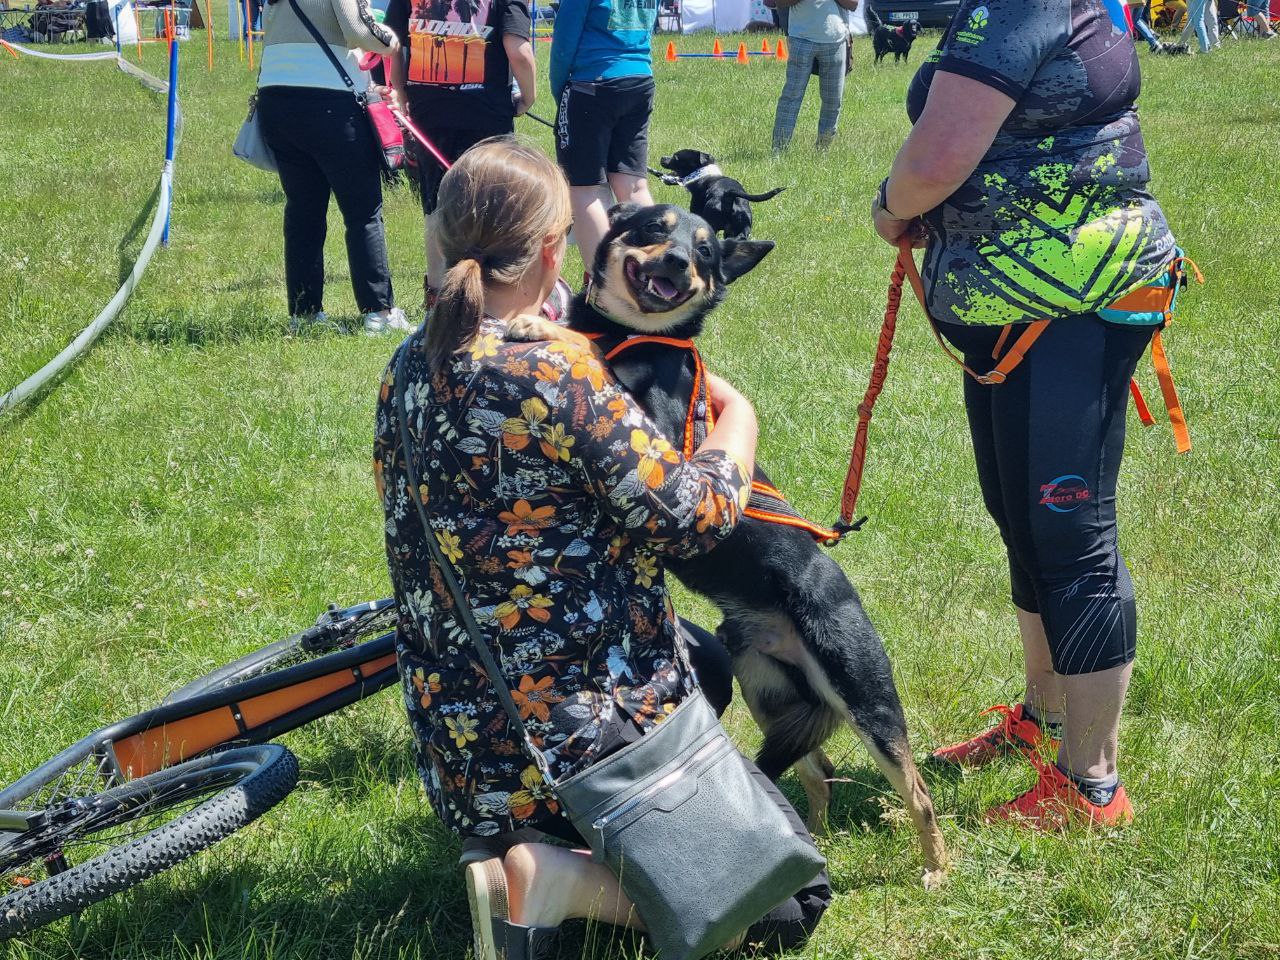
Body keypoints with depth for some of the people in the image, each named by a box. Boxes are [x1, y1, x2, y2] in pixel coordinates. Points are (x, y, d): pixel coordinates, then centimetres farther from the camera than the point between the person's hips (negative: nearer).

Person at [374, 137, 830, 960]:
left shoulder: (411, 370, 1)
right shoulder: (556, 376, -24)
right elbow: (693, 515, -18)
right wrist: (738, 416, 1)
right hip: (583, 731, -8)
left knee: (707, 661, 36)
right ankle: (547, 878, -9)